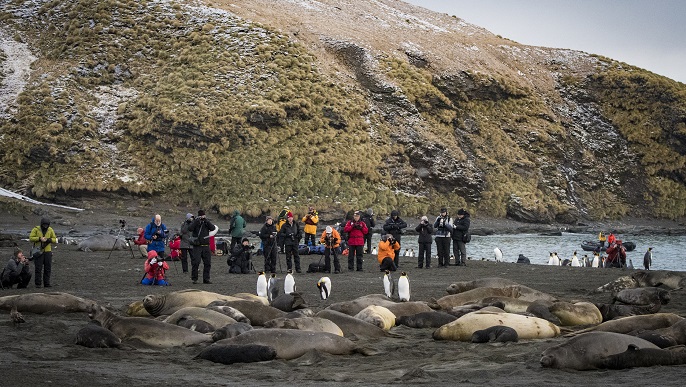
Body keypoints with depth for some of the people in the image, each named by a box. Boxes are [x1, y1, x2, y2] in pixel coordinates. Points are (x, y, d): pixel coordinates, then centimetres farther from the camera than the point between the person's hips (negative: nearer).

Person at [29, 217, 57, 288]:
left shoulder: (50, 230, 3)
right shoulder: (36, 229, -5)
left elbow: (54, 239, 5)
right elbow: (31, 238, -9)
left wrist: (48, 239, -14)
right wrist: (39, 238, -21)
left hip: (47, 251, 3)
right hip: (38, 252, -3)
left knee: (48, 268, 2)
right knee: (38, 268, -4)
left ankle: (46, 283, 10)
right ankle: (38, 284, 2)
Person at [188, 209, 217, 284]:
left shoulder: (207, 222, 10)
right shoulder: (195, 222, 3)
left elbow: (213, 228, -7)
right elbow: (190, 229, -15)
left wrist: (206, 221, -16)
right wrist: (196, 221, -20)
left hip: (206, 246, 3)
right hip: (197, 246, -3)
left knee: (207, 263, 3)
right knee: (195, 262, -8)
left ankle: (206, 279, 11)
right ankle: (194, 279, 1)